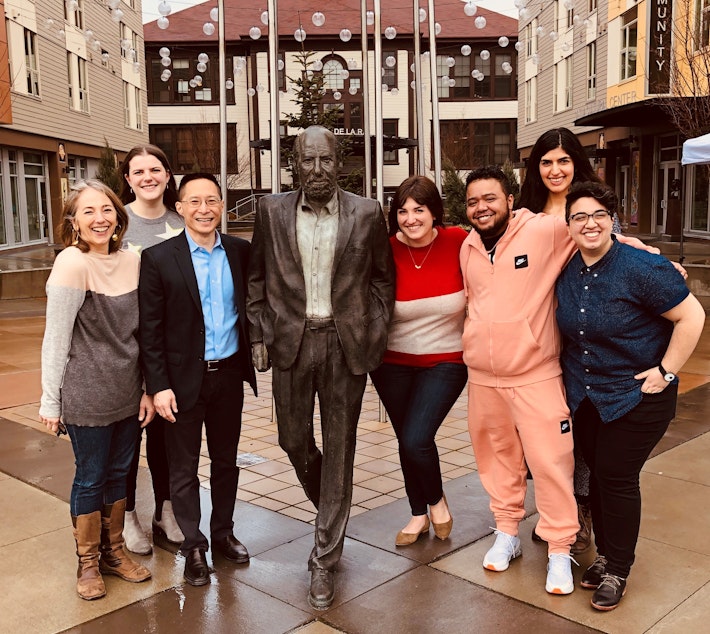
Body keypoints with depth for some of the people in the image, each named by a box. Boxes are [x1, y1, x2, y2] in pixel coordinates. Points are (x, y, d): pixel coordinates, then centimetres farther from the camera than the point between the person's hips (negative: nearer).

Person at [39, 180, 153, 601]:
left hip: (128, 393, 5)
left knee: (118, 472, 17)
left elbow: (141, 332, 7)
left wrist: (147, 389, 8)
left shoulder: (131, 262, 1)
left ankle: (114, 551, 35)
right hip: (86, 396, -5)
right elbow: (56, 339, -13)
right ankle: (89, 561, 29)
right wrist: (50, 401, -9)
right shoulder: (71, 264, -16)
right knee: (91, 478, 9)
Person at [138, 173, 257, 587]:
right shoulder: (158, 259, -9)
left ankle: (223, 532, 35)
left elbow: (250, 308, 8)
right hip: (184, 378, -3)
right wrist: (158, 386, -12)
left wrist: (249, 360, -1)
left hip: (229, 374, 3)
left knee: (226, 460, 17)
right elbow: (150, 330, -9)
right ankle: (194, 547, 25)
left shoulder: (241, 252, 0)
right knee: (184, 468, 9)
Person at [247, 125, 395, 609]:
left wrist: (376, 334, 0)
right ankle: (331, 509, 43)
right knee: (294, 441, 11)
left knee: (339, 449, 5)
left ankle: (325, 560, 19)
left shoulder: (367, 213, -1)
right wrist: (259, 335, 2)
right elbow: (257, 278, 8)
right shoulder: (272, 211, 2)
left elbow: (383, 277, 7)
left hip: (346, 343, -1)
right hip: (292, 341, 2)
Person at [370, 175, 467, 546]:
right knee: (407, 442, 14)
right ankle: (419, 514, 39)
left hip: (445, 361, -2)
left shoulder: (458, 243, -12)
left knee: (416, 440, -14)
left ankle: (437, 500, 19)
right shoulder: (386, 251, -11)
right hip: (393, 363, 2)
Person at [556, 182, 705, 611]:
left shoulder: (641, 267, -19)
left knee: (617, 476, -3)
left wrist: (665, 371, -15)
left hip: (637, 395, -5)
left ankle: (617, 572, 15)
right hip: (584, 395, 6)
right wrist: (574, 373, 10)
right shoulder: (567, 272, 0)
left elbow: (692, 316, -16)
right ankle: (605, 555, 30)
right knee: (598, 473, 12)